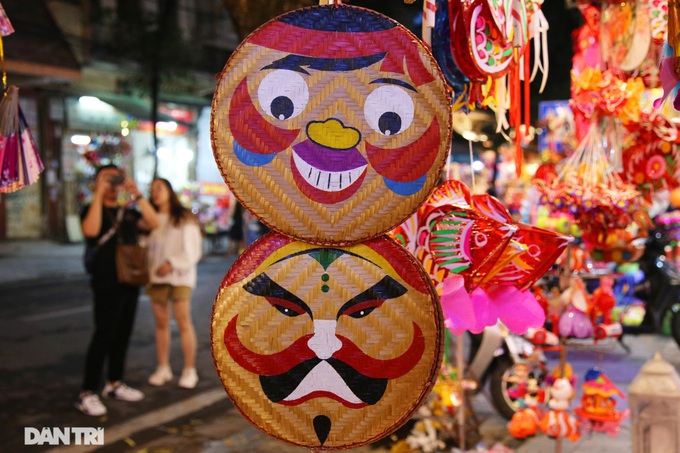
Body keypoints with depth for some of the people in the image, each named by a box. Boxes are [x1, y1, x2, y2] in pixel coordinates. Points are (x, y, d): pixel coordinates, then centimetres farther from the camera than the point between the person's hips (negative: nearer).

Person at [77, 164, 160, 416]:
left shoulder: (128, 212, 14)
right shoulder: (93, 209, -2)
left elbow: (152, 222, -3)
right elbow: (90, 230, -24)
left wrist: (137, 194, -9)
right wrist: (99, 194, -23)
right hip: (107, 284, -6)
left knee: (122, 334, 12)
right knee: (103, 336, -9)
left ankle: (114, 384, 24)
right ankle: (87, 394, -5)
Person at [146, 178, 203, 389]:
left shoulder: (185, 218, -1)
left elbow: (193, 250, -6)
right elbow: (147, 248, 8)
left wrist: (172, 264, -17)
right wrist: (147, 273, -6)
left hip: (179, 276, -4)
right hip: (156, 277, 4)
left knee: (184, 322, -6)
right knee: (161, 323, 7)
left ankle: (189, 370, 1)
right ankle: (163, 368, 16)